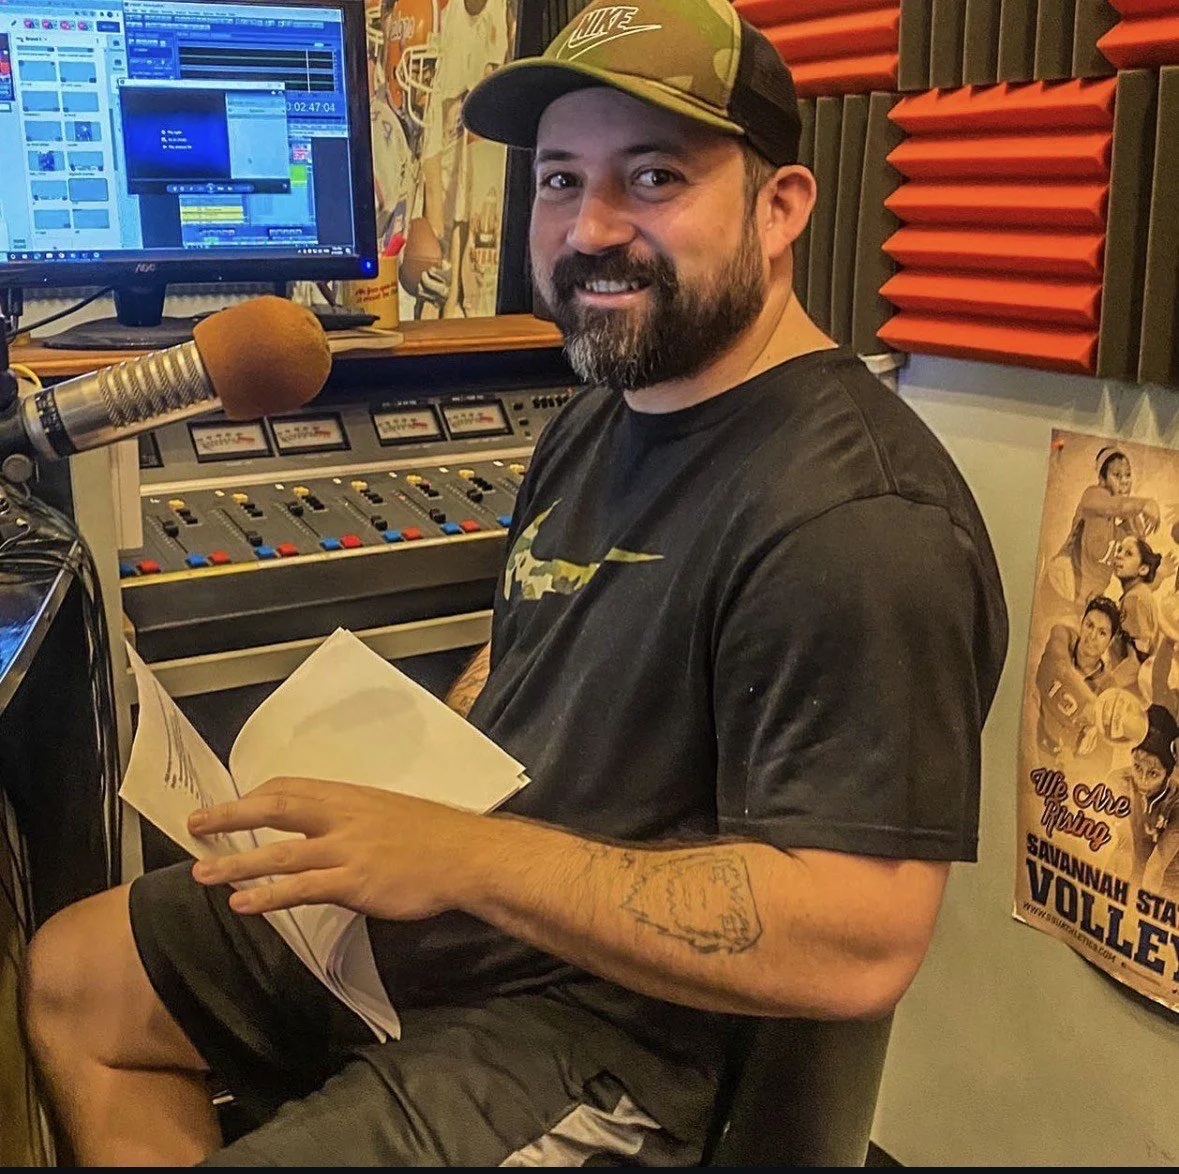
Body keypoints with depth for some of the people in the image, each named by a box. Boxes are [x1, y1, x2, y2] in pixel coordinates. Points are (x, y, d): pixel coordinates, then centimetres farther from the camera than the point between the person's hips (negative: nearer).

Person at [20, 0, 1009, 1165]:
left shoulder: (855, 513, -26)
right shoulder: (598, 416, 6)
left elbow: (861, 943, -30)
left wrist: (466, 853, -30)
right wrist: (390, 786, -1)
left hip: (594, 1027, -9)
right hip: (414, 915, 10)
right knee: (68, 975, 17)